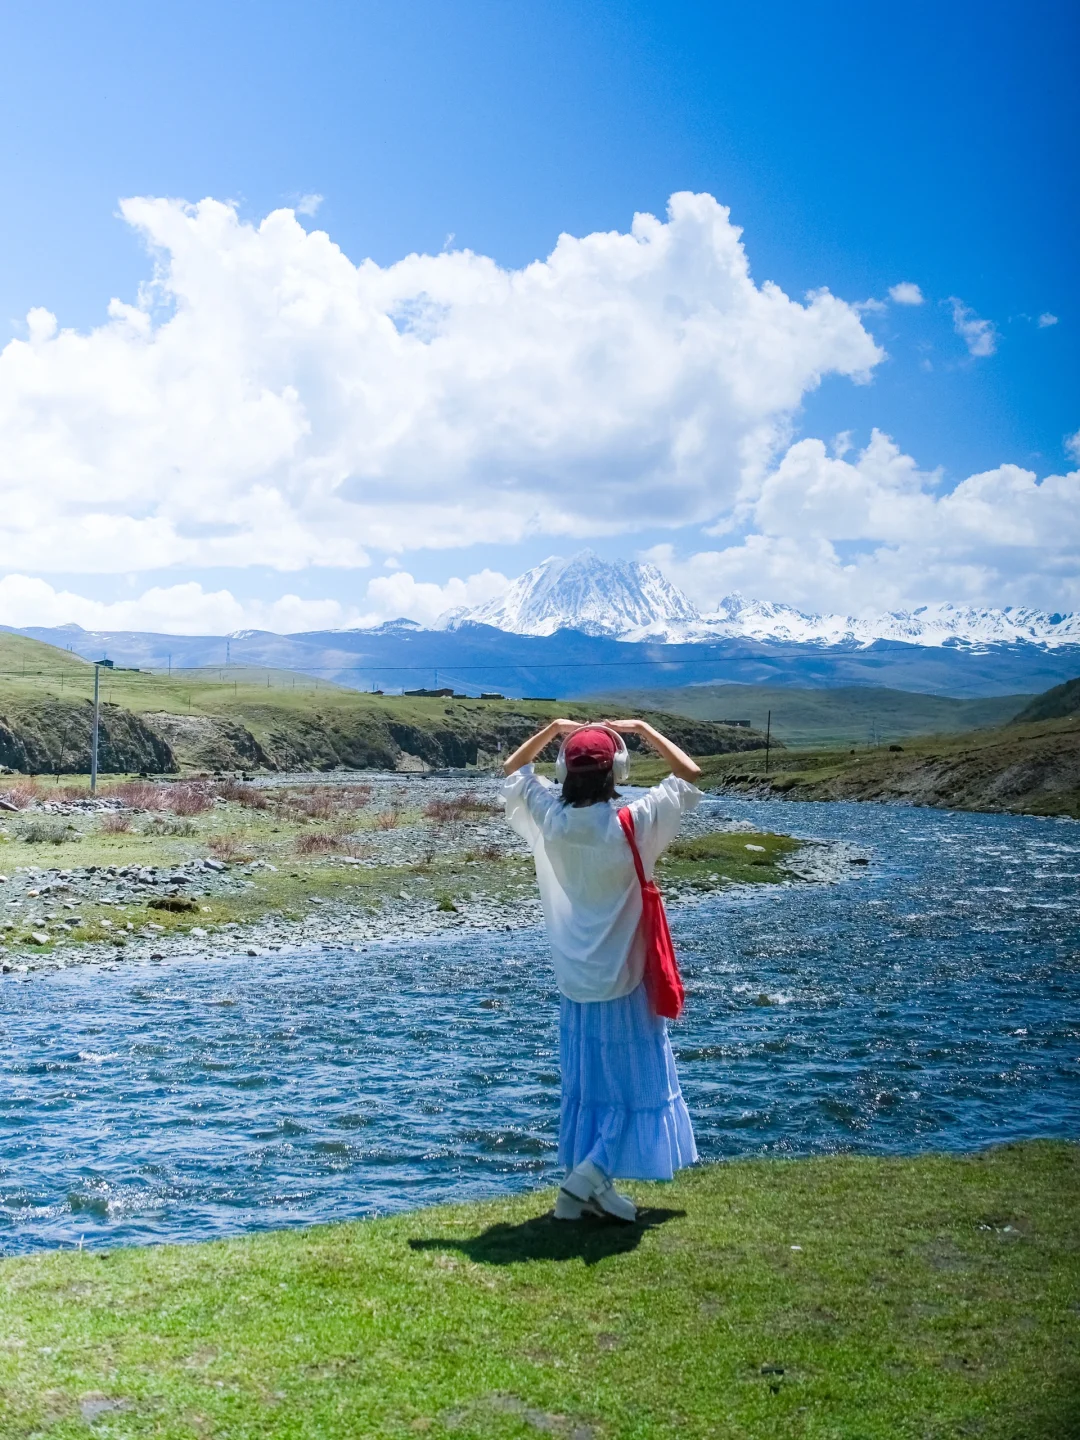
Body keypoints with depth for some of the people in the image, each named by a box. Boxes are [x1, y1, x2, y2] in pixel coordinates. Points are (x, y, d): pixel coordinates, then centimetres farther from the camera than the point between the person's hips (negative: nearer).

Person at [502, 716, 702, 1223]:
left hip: (573, 977, 5)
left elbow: (512, 770, 11)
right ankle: (590, 1175, 1)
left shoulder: (550, 818, -9)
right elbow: (689, 775, -7)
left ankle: (578, 1192, 20)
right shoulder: (632, 824, -19)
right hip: (624, 977, -5)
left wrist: (553, 727, 8)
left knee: (584, 1083, 15)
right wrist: (643, 729, -2)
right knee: (634, 1081, 9)